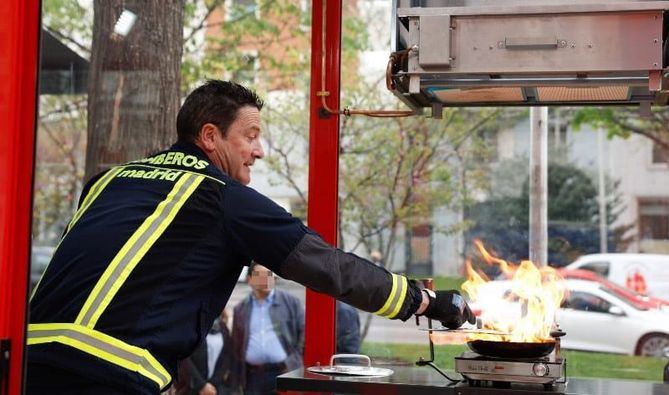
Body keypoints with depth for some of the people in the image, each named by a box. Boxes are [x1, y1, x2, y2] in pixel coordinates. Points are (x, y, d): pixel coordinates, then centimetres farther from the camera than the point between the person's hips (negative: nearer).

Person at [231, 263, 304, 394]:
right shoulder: (240, 309, 11)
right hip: (253, 376, 2)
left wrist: (295, 361, -7)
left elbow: (304, 332, 2)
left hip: (284, 373, -2)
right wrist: (237, 379, 7)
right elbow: (236, 345, 12)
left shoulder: (291, 302, 5)